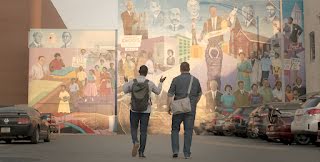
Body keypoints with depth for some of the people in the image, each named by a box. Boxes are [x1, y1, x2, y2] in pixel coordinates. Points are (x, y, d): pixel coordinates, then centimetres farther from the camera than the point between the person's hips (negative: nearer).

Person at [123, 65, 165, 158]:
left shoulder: (132, 82, -8)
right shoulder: (150, 83, -8)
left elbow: (125, 91, 12)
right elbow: (158, 92, 11)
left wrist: (126, 82, 30)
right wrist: (161, 83, 28)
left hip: (134, 109, 0)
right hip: (145, 110, 0)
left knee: (133, 129, 14)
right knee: (143, 131, 6)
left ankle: (135, 142, -16)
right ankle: (141, 152, 2)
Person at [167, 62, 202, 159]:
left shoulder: (176, 80, -4)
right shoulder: (195, 80, 4)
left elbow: (170, 95, -8)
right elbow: (199, 94, 18)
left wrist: (169, 107, 0)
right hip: (191, 109, 1)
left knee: (175, 129, 12)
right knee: (188, 131, 6)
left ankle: (175, 150, 1)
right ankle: (187, 153, 5)